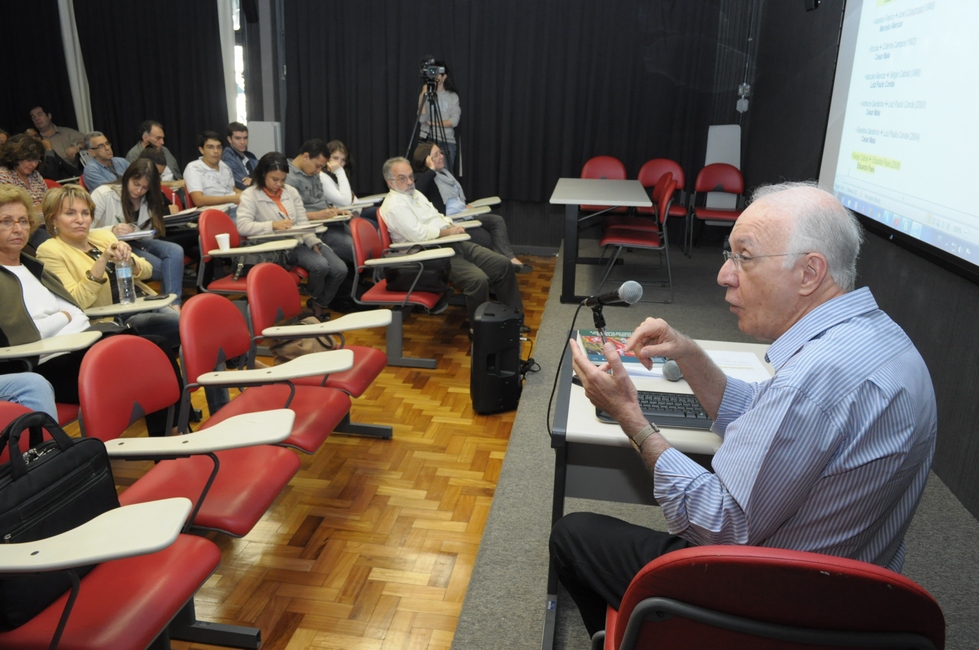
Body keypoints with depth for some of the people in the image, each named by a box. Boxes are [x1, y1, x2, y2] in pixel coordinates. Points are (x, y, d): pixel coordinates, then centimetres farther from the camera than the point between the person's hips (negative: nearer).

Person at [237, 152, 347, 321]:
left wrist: (314, 243, -9)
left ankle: (320, 304, 13)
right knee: (320, 266, -29)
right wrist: (273, 225, -29)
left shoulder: (291, 191, 13)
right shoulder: (250, 195, -3)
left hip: (302, 241, 6)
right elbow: (242, 226, -18)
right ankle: (314, 300, 4)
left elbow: (303, 222, 9)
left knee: (340, 270, -14)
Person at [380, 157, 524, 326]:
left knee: (503, 265, -2)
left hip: (451, 244, 10)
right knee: (478, 280, -30)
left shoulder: (415, 193, 18)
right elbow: (418, 234, -22)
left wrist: (451, 226, 4)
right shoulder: (394, 206, -12)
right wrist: (448, 231, -11)